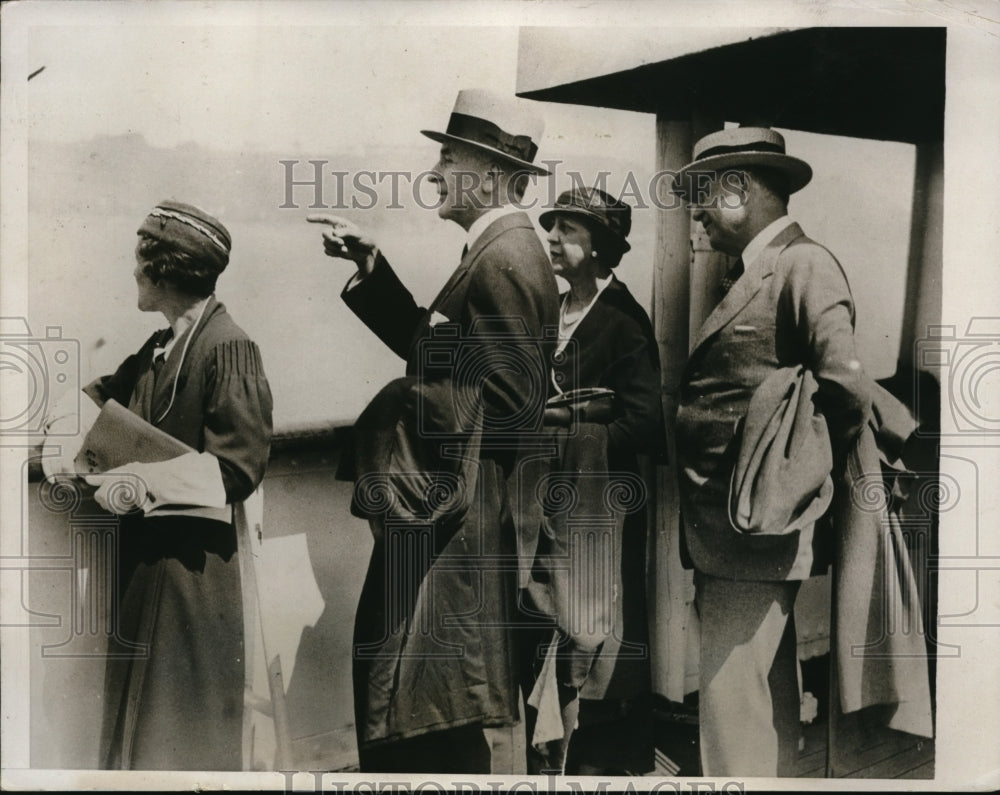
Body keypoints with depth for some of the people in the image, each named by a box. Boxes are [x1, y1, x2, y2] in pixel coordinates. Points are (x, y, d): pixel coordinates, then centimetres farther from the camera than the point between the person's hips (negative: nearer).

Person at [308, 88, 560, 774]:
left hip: (461, 521, -10)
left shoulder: (507, 258, -17)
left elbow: (514, 402, -23)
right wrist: (371, 266, 10)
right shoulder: (495, 249, 14)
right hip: (447, 509, 10)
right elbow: (428, 343, 13)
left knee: (432, 715, 2)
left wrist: (410, 405, -16)